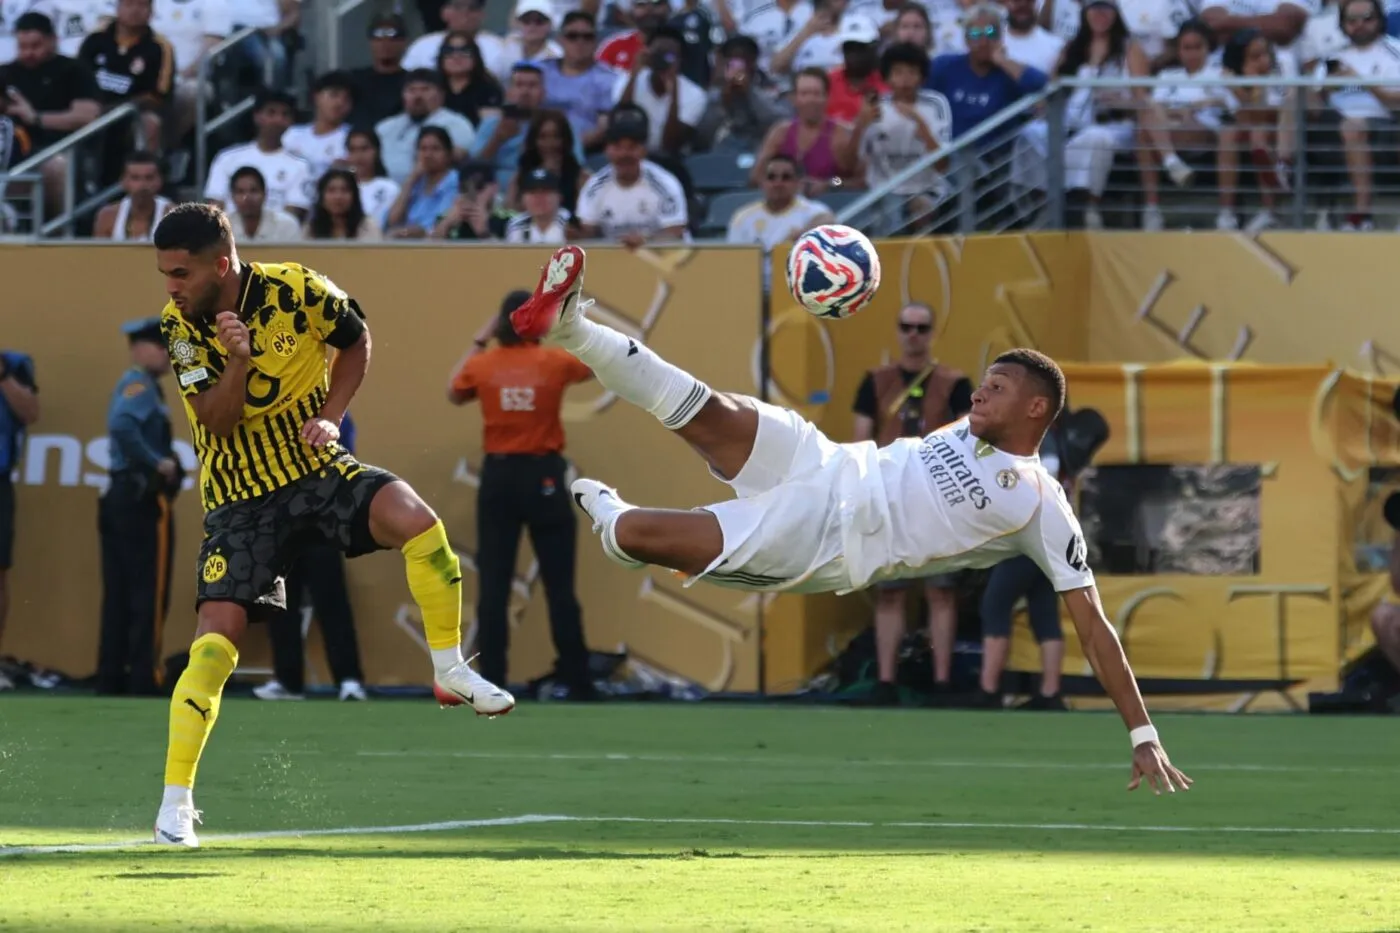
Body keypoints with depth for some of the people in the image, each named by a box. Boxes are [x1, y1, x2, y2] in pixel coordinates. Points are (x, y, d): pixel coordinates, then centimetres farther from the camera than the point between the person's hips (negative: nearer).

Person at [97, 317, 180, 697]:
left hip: (122, 496, 10)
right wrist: (158, 462, -22)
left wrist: (162, 461, 3)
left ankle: (111, 678, 10)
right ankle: (144, 679, -8)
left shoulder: (134, 386, 19)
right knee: (149, 594, -7)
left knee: (119, 595, 9)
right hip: (144, 499, -10)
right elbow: (122, 426, -29)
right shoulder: (140, 386, -11)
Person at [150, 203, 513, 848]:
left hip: (317, 466, 0)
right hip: (240, 495, 0)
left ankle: (451, 672, -6)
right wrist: (238, 360, -33)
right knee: (217, 636, -12)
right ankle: (175, 803, -4)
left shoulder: (298, 291, -11)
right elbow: (217, 423, -16)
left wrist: (331, 414, -4)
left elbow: (355, 341, 9)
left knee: (416, 520, -27)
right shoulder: (180, 328, -9)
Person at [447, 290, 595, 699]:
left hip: (498, 476, 1)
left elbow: (454, 395, 19)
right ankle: (578, 684, 4)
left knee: (493, 586, 3)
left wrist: (477, 343, 19)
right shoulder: (555, 363, -5)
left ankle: (491, 684, -2)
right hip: (543, 476, -1)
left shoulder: (482, 366, -3)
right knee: (559, 586, 3)